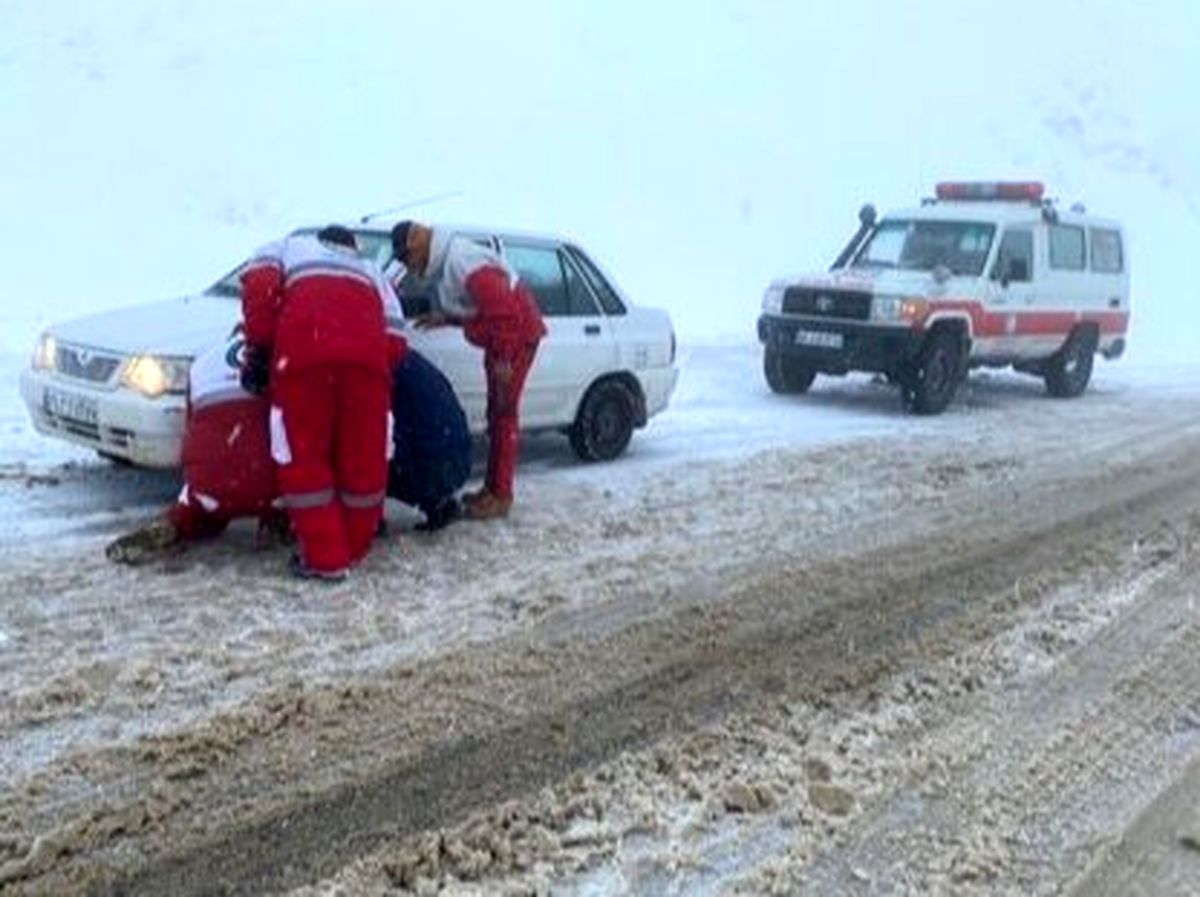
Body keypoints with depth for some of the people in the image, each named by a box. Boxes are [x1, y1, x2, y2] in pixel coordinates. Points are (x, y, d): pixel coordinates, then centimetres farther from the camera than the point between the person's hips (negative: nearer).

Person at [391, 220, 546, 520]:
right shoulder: (450, 259, 9)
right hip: (501, 338, 11)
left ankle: (500, 496, -2)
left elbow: (502, 309, -29)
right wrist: (445, 318, 7)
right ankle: (493, 488, 24)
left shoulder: (461, 262, -24)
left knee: (503, 414, -7)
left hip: (518, 335, -11)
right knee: (496, 414, 15)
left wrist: (502, 359, -27)